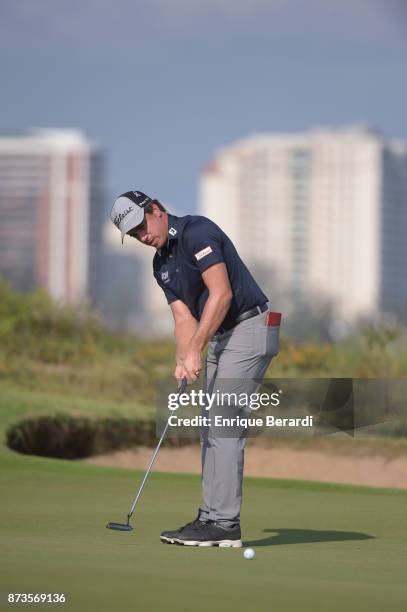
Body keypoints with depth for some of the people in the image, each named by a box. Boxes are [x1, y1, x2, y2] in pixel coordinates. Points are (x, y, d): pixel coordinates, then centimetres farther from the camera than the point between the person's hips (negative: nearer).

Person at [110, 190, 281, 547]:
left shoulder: (197, 232, -14)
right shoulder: (161, 264, 14)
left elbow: (221, 294, -22)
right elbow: (184, 318, 8)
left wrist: (195, 350, -21)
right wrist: (182, 361, -9)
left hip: (249, 328, -10)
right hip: (222, 338, 10)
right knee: (212, 429, 9)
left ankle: (225, 524, -12)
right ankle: (211, 517, 13)